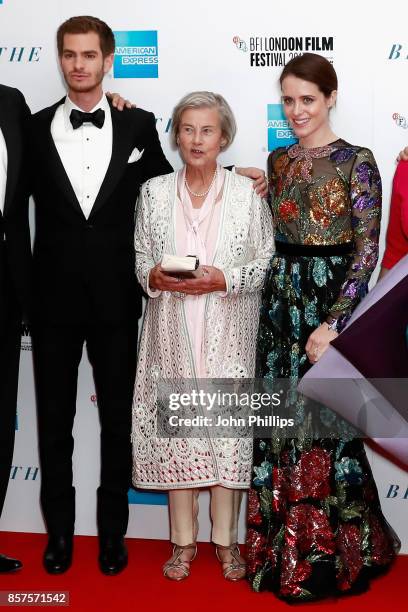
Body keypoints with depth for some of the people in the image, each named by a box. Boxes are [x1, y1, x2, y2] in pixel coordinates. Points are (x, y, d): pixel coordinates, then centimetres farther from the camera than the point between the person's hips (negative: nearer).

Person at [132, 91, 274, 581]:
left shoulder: (247, 193, 1)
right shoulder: (154, 192, 7)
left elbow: (268, 261, 1)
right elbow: (140, 260, 11)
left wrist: (225, 279, -14)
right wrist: (154, 276, -11)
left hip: (228, 336, -1)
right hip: (172, 333, 2)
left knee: (229, 426, 0)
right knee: (174, 425, 3)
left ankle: (225, 540, 16)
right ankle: (183, 541, 18)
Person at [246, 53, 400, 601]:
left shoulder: (356, 161, -6)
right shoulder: (277, 161, 11)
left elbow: (367, 249, -11)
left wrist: (333, 322, -18)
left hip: (330, 302, -5)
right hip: (280, 302, 5)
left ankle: (329, 554, 19)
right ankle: (284, 550, 25)